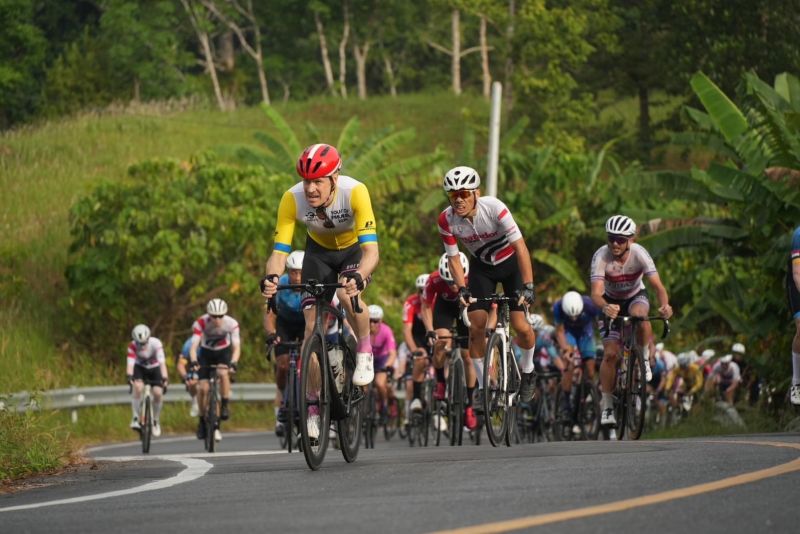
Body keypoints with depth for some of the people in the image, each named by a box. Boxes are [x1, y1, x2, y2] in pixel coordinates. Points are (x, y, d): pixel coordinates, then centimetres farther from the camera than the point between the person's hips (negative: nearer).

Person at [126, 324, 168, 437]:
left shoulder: (155, 343, -31)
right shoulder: (132, 346, -27)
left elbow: (162, 362, -39)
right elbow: (130, 363, -37)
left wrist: (165, 378, -52)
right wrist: (130, 376, -56)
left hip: (154, 368, 0)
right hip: (140, 368, 0)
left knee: (158, 392, -19)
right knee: (138, 387, -30)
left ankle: (156, 421, 4)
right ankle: (135, 418, -21)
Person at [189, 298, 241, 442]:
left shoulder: (231, 323, -27)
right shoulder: (201, 323, -28)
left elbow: (236, 346, -29)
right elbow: (193, 346, -32)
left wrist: (233, 363, -47)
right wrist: (194, 362, -51)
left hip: (224, 352, 0)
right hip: (206, 353, 0)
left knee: (223, 373, -33)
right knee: (203, 388, -12)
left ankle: (225, 406, -15)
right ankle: (202, 420, 8)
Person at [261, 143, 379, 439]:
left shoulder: (355, 192, -36)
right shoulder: (292, 199, -29)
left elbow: (371, 250, -41)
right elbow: (279, 251, -28)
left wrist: (358, 278, -60)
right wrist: (271, 277, -49)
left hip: (354, 248, -3)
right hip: (319, 250, 3)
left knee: (347, 293, -34)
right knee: (312, 322, -9)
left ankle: (365, 351, -5)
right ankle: (314, 407, 2)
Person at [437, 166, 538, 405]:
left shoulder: (494, 208, -32)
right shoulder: (447, 220, -23)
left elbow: (520, 247, -33)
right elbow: (453, 258, -12)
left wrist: (528, 286, -39)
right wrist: (462, 288, -27)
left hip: (511, 262, -3)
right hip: (481, 266, 3)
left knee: (520, 326, -12)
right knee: (476, 326, -10)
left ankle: (527, 370, 18)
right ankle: (483, 385, 5)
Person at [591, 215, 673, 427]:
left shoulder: (639, 254, -28)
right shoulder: (601, 256, -30)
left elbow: (658, 286, -34)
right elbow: (596, 292, -39)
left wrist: (664, 305, -56)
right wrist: (605, 307, -62)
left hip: (636, 297, 0)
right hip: (611, 302, 0)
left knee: (639, 316, -37)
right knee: (610, 354, -13)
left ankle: (645, 359, -11)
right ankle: (607, 405, -2)